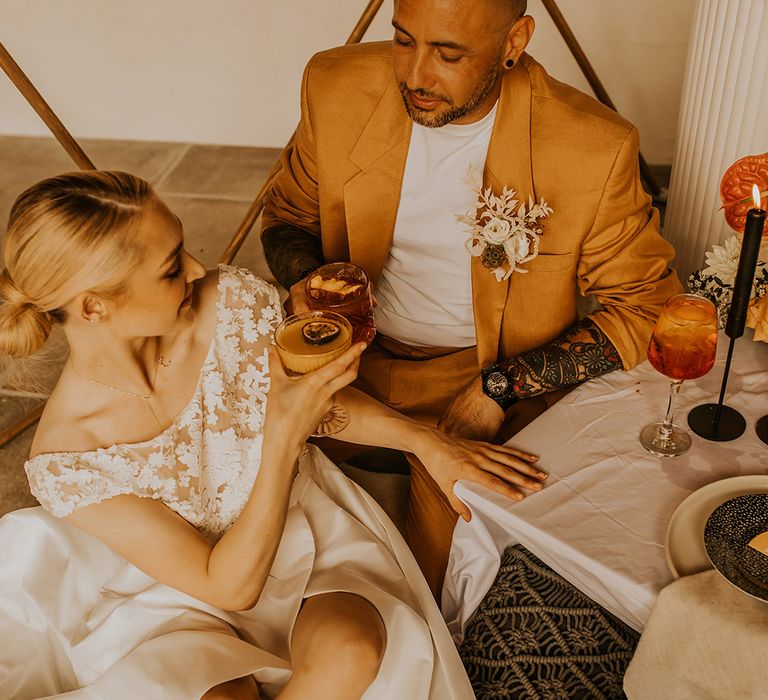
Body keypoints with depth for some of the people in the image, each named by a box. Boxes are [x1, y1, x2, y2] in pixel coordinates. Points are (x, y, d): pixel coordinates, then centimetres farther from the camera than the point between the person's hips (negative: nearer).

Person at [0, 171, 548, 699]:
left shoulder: (233, 303, -17)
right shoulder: (65, 462, -25)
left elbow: (318, 401, 5)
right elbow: (230, 586, -22)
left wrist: (428, 442, -1)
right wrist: (284, 435, -33)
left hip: (313, 526, 3)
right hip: (194, 598, -2)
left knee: (352, 651, -29)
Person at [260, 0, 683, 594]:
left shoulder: (594, 148, -17)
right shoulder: (337, 89, -7)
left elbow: (647, 305, -9)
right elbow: (288, 212, 10)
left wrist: (499, 386, -18)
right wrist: (305, 280, -15)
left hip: (489, 370, -3)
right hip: (358, 351, 4)